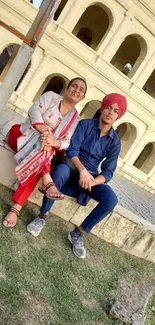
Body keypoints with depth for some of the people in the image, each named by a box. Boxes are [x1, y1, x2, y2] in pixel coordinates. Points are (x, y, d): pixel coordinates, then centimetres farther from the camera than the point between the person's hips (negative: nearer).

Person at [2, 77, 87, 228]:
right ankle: (47, 182, -40)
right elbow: (34, 111, -18)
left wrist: (54, 142, -35)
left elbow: (67, 142, -11)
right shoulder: (51, 96, -1)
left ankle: (16, 208, -34)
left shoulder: (75, 119, 4)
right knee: (42, 143, -32)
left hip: (40, 150, 2)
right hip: (20, 135, -2)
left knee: (37, 165, -28)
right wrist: (45, 131, -36)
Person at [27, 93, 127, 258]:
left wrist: (92, 181, -24)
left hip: (92, 176, 3)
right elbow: (72, 149, -15)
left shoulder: (115, 141, 2)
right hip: (72, 167, -2)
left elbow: (108, 171, -3)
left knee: (111, 199, -25)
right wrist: (82, 170, -33)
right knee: (60, 170, -39)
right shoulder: (85, 124, -4)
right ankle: (43, 216, -17)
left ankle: (78, 233, -9)